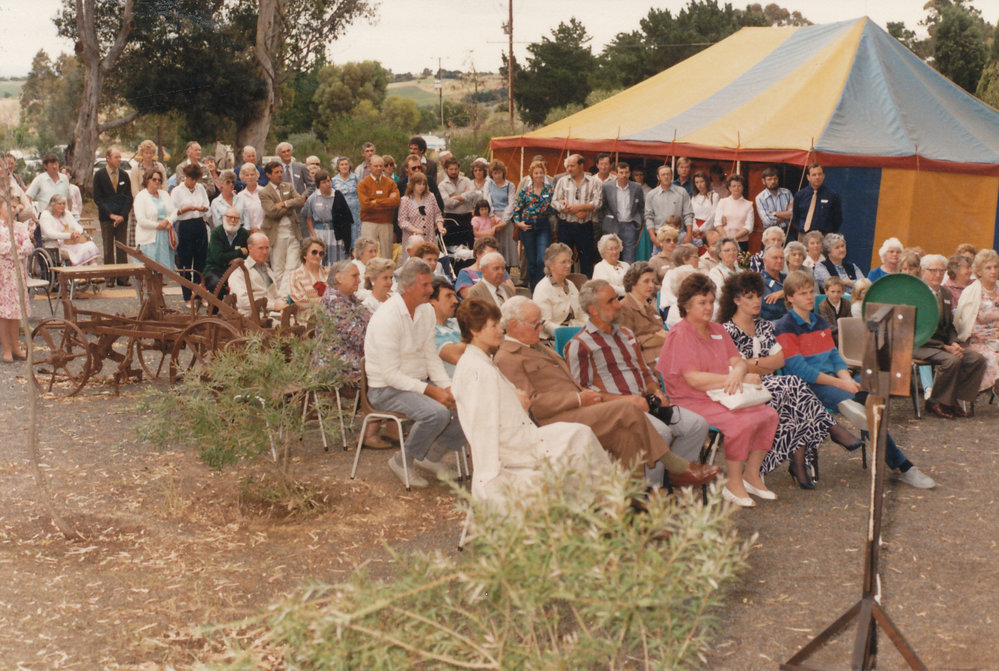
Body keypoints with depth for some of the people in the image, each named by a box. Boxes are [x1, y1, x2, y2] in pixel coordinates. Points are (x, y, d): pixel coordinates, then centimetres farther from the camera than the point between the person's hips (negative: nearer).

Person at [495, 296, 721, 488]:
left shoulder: (538, 348, 26)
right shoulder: (507, 358, -6)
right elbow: (531, 404, -16)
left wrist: (589, 394, 7)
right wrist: (579, 399, -14)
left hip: (576, 410, 9)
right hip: (559, 421, -9)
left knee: (624, 433, -17)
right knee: (627, 409, -20)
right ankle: (677, 467, -9)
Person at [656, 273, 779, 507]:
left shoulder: (717, 330, 16)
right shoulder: (680, 334, -10)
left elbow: (739, 361, 10)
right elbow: (694, 379, -19)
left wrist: (737, 373, -18)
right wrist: (743, 380, -17)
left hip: (722, 397, 8)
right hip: (692, 402, -8)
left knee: (769, 415, -10)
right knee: (742, 422, -28)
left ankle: (751, 475, 3)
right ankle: (733, 485, -14)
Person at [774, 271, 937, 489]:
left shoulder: (819, 322, 20)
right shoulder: (785, 327, -5)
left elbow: (834, 356, 17)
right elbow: (797, 369, -13)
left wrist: (847, 379, -5)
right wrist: (838, 383, -15)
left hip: (832, 379, 7)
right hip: (808, 386, -7)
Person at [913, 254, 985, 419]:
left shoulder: (946, 294, 14)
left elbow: (950, 325, 19)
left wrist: (954, 343, -3)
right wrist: (944, 347, -18)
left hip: (944, 343, 8)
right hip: (921, 345, -7)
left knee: (978, 359, -13)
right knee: (952, 360, -32)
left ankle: (954, 400, -5)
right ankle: (934, 402, -14)